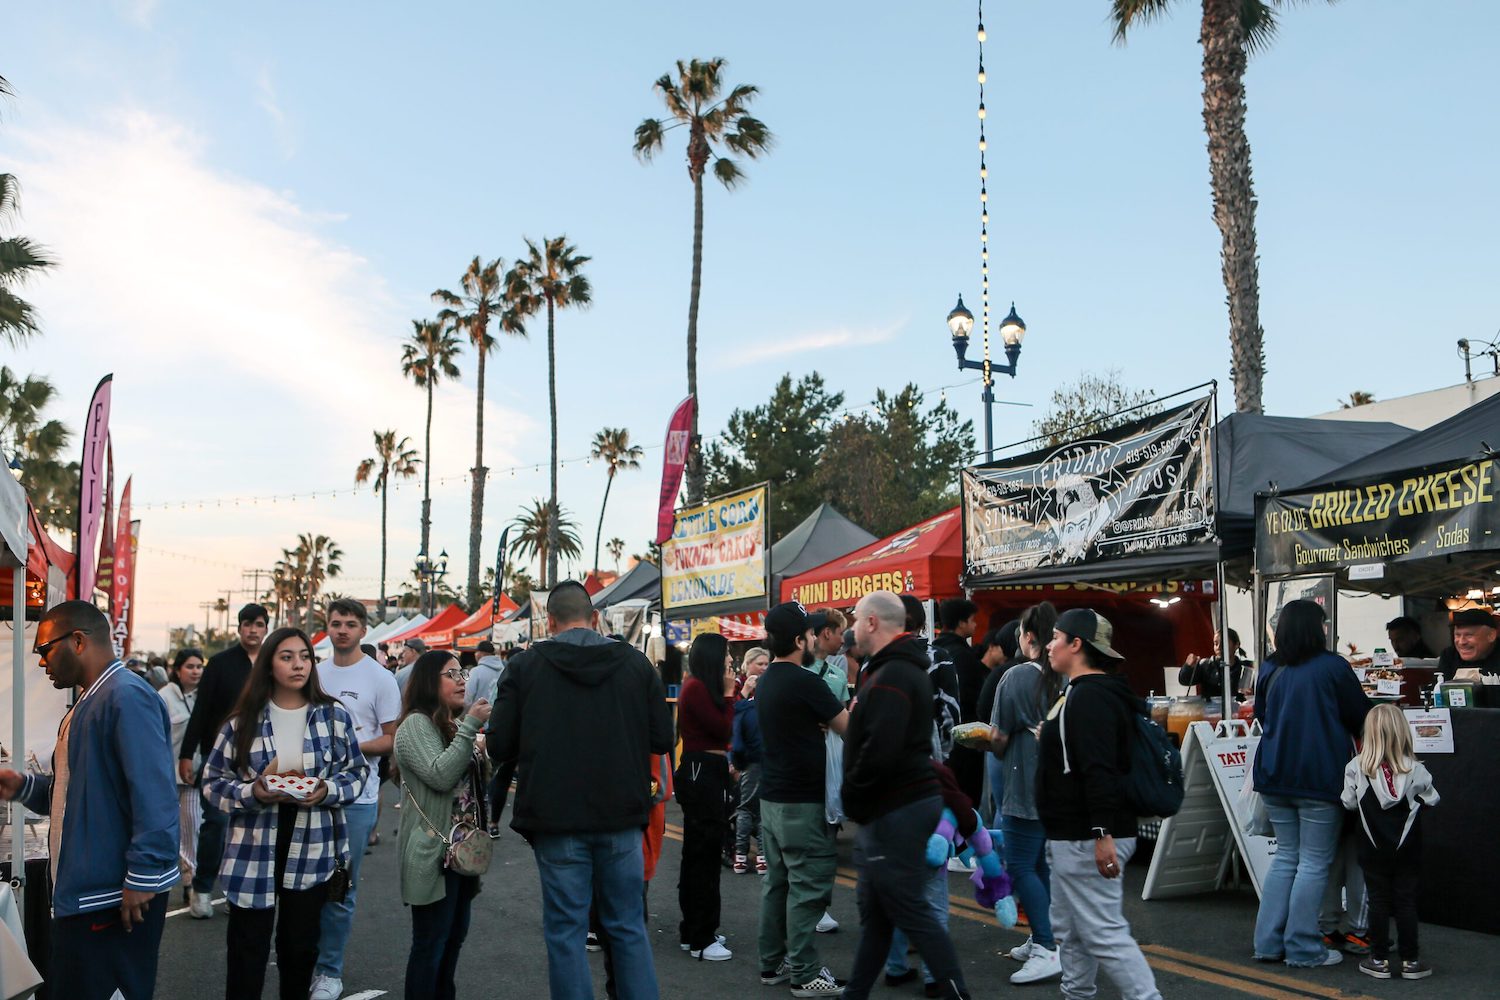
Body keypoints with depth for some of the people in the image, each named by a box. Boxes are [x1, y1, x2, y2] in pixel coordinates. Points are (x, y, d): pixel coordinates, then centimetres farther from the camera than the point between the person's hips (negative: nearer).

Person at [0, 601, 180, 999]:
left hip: (118, 896, -10)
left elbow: (154, 794, -25)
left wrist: (143, 876, -26)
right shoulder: (88, 702, 17)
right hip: (84, 892, 10)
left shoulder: (126, 696, -17)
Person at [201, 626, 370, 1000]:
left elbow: (357, 772, 5)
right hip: (254, 850, -1)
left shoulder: (334, 716, -1)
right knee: (247, 949, 4)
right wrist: (251, 792, -18)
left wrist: (327, 791, -15)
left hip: (312, 849, 1)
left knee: (301, 946, 15)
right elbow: (213, 780, 1)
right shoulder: (244, 719, -3)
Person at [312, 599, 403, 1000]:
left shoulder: (379, 678, -4)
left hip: (356, 798, -4)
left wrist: (352, 746, -18)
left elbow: (393, 739, -4)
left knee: (341, 890, 2)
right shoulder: (316, 673, 10)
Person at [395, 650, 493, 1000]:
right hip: (433, 851, -9)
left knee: (455, 934, 16)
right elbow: (440, 776, -27)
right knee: (430, 941, -3)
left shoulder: (456, 722, 15)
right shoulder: (416, 725, -13)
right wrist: (470, 726, -25)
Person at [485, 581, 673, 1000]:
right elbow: (662, 739, -1)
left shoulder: (525, 666, -5)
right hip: (621, 814, 2)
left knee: (565, 931, 7)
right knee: (628, 927, 14)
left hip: (557, 820, -2)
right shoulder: (636, 663, -1)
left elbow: (498, 747, -5)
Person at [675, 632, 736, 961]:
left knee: (698, 852, 16)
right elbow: (722, 730, -17)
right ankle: (701, 940, 0)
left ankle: (693, 931, 26)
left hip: (705, 772, 11)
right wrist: (728, 693, -9)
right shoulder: (696, 688, -15)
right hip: (700, 772, -11)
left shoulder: (702, 687, 15)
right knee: (704, 852, -6)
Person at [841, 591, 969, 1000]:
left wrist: (853, 798, -15)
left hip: (895, 809, -10)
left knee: (911, 911, -4)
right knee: (875, 910, 16)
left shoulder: (891, 676, -18)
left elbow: (879, 751, -28)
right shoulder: (905, 668, 16)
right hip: (911, 798, 10)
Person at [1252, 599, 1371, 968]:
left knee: (1286, 857, 15)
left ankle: (1269, 942, 15)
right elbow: (1361, 717, 0)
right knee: (1314, 863, 2)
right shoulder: (1333, 667, -10)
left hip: (1275, 775, 6)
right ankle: (1302, 948, 5)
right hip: (1320, 778, -6)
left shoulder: (1270, 670, 6)